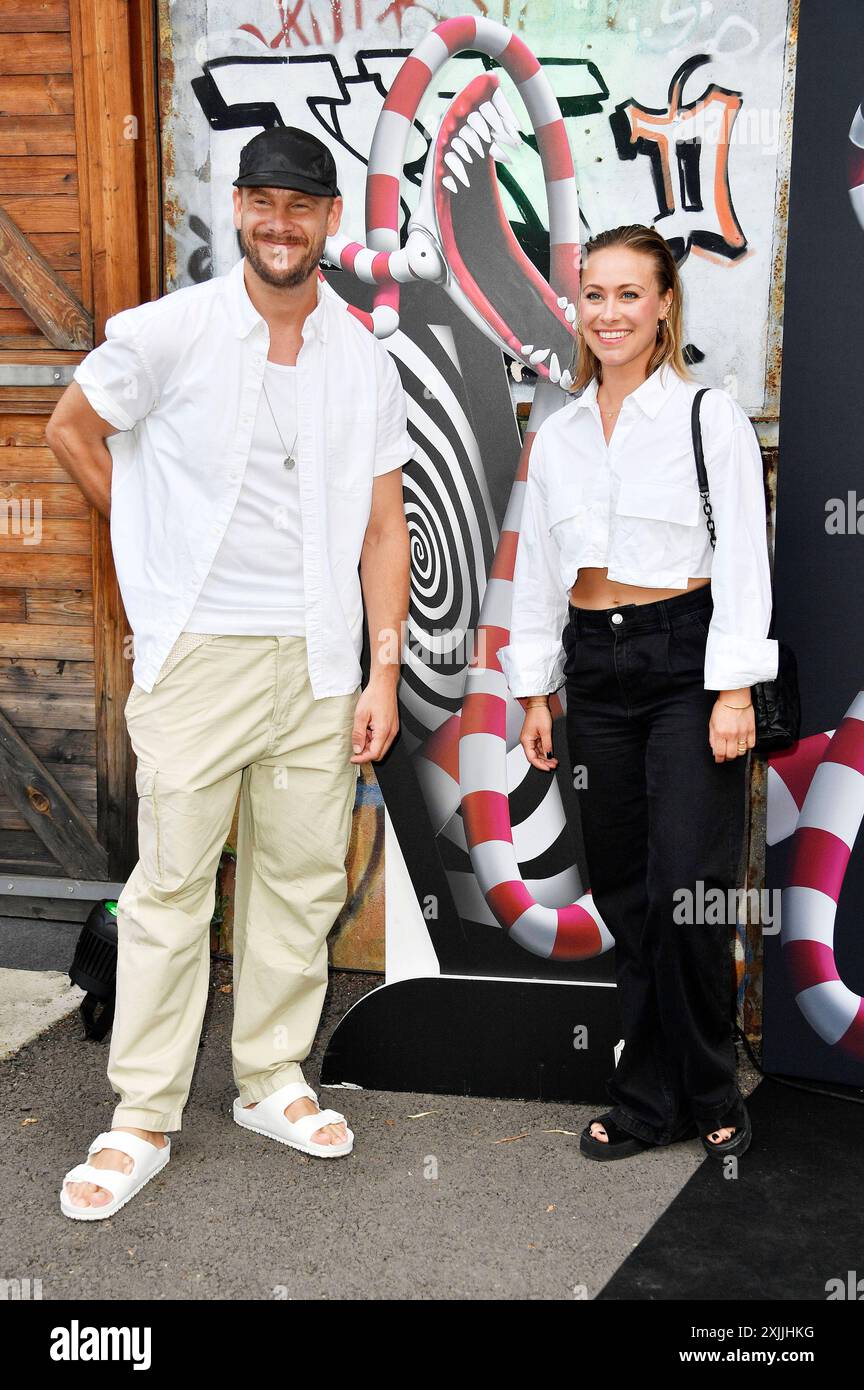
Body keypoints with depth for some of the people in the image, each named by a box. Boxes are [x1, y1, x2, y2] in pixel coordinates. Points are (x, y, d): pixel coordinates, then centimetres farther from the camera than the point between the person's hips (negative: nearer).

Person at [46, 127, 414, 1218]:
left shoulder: (365, 361, 6)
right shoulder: (171, 332, -3)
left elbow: (381, 527, 7)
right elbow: (71, 430, 10)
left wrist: (384, 671, 1)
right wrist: (157, 544, 8)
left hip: (319, 664, 3)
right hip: (200, 655, -3)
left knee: (300, 880, 10)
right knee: (171, 884, 0)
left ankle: (271, 1081, 27)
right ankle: (142, 1118, 13)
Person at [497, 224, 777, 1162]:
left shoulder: (710, 417, -2)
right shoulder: (556, 436, 12)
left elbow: (742, 558, -6)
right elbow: (536, 568, 15)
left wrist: (734, 689, -13)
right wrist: (533, 691, 12)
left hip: (686, 661, -4)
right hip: (595, 669, 5)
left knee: (686, 892, -8)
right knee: (625, 895, 8)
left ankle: (708, 1095, 13)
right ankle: (649, 1102, 20)